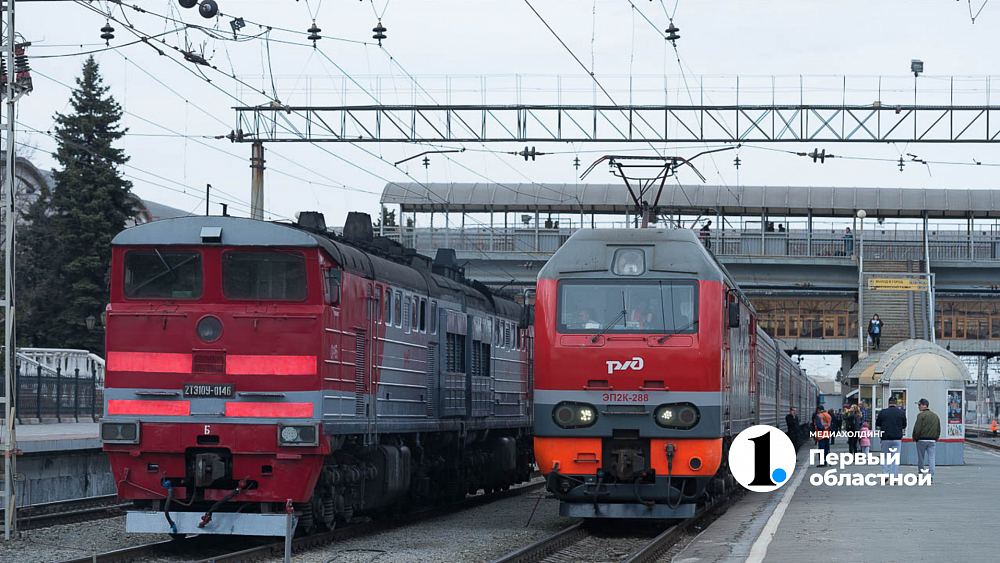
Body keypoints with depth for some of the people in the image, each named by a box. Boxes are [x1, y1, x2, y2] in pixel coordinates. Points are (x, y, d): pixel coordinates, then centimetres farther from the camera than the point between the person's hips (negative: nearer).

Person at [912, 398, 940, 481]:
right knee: (931, 458, 0)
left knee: (920, 458, 7)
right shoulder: (935, 416, 12)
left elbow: (917, 429, -13)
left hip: (922, 440, -5)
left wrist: (915, 438, 0)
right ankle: (931, 476, -8)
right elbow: (939, 429, 14)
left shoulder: (921, 415, -8)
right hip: (932, 441, 5)